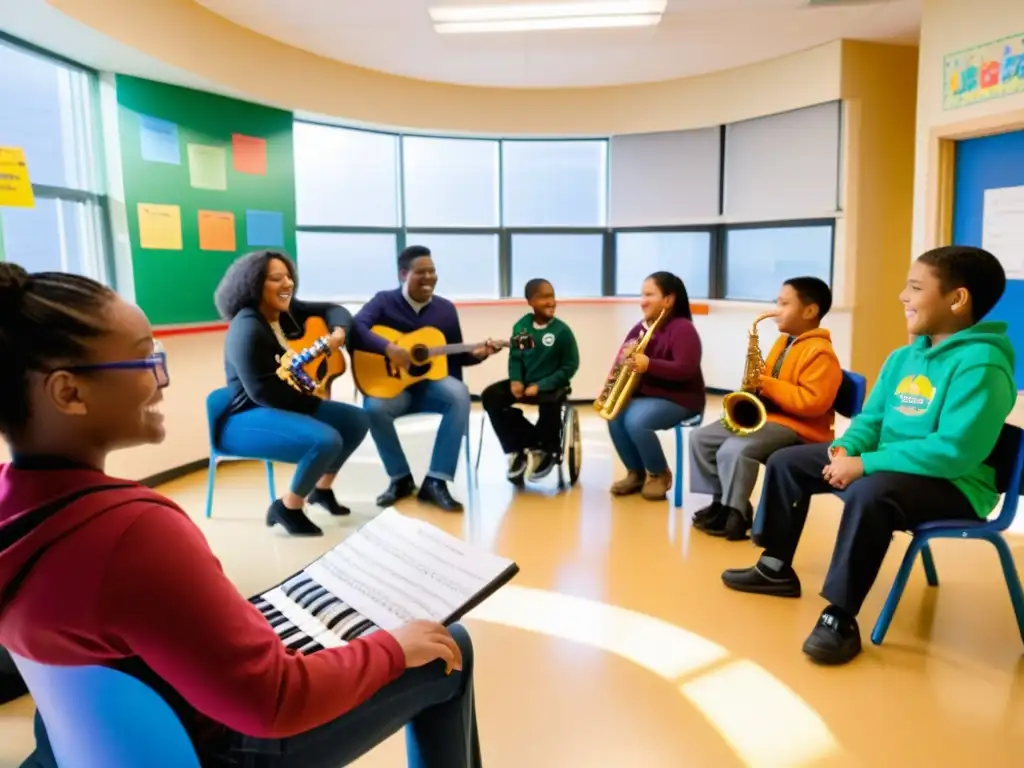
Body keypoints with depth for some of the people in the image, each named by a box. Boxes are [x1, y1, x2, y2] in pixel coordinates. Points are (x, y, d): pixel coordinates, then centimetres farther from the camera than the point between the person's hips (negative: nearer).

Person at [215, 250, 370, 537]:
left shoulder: (288, 310, 3)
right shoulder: (248, 330, -22)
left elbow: (335, 310, 14)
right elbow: (262, 392, -27)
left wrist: (338, 333, -10)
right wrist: (315, 404, -17)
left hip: (287, 405, 10)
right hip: (248, 418, -9)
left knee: (357, 420, 5)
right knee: (326, 440, -31)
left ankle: (322, 489, 21)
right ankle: (287, 508, -7)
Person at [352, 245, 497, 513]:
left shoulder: (446, 308, 9)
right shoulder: (384, 301, -2)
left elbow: (454, 356, 13)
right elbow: (355, 328, -20)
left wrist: (475, 354, -7)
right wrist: (388, 348, -32)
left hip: (431, 383, 2)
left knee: (459, 395, -31)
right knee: (374, 407, -35)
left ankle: (436, 481, -27)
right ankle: (401, 478, -11)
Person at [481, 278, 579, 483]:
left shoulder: (562, 331, -11)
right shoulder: (521, 326, 0)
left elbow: (570, 366, -10)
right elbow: (515, 357, 7)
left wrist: (541, 386, -19)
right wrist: (515, 380, -13)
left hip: (550, 384, -4)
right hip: (523, 382, 5)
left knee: (550, 403, -38)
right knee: (490, 396, -15)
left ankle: (543, 449, -6)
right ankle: (519, 448, -6)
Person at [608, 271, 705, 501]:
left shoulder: (683, 328, -13)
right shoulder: (640, 328, 11)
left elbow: (685, 369, -24)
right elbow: (624, 359, 12)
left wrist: (649, 364, -32)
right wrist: (623, 360, -12)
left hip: (677, 399, -7)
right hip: (643, 394, 7)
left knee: (636, 421, -30)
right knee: (614, 416, -19)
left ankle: (660, 474, -4)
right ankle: (636, 473, 1)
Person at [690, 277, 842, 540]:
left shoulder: (820, 352, -14)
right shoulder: (783, 342, 16)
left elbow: (813, 402, -25)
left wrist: (766, 385, -23)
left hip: (796, 427, -10)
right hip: (764, 415, 10)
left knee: (734, 450, -32)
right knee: (701, 438, 1)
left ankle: (735, 513, -12)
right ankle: (720, 502, 7)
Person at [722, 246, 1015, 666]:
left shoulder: (980, 363, -22)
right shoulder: (903, 357, 6)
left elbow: (955, 451, -30)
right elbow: (871, 418, 10)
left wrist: (864, 464, -28)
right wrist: (844, 448, -13)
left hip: (953, 484, -9)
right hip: (886, 466, 9)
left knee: (870, 493, -41)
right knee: (786, 461, 8)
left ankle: (840, 618, -26)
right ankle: (776, 568, 19)